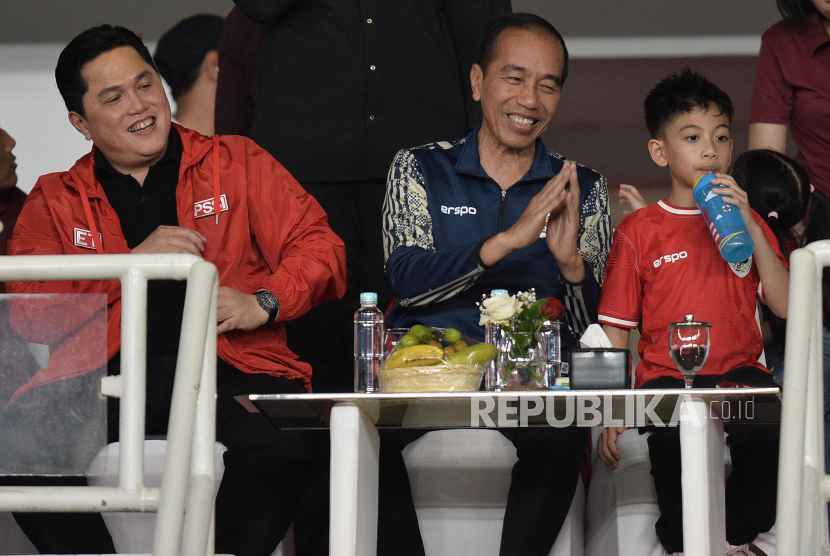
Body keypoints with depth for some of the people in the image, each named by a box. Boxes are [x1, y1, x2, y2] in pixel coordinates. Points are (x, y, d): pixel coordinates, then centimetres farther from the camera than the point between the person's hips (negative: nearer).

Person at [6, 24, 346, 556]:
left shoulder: (238, 163, 19)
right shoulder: (55, 201, 20)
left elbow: (320, 248, 14)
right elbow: (24, 302, 6)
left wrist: (263, 303, -5)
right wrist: (134, 261, -2)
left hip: (230, 368, -1)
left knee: (283, 444, -37)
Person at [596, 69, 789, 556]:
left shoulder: (746, 221, 16)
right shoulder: (640, 231, 9)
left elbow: (785, 306, 2)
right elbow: (616, 332, 8)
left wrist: (751, 227, -6)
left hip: (740, 370, 2)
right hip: (667, 375, -2)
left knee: (771, 434, -31)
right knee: (674, 438, -35)